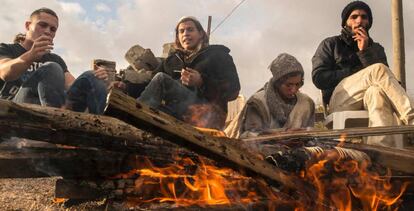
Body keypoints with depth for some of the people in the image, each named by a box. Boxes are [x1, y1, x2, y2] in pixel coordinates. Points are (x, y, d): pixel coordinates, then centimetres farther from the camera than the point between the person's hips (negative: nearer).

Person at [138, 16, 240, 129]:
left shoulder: (218, 55, 15)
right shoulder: (172, 59, 29)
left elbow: (233, 90, 0)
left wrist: (201, 82, -14)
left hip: (207, 114, -4)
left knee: (161, 79, -22)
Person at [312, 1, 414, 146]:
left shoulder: (376, 49, 22)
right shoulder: (330, 44, 15)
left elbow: (382, 79, 2)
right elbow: (319, 78, -1)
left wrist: (365, 51, -7)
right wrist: (355, 74, -4)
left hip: (370, 99, 2)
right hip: (339, 99, -2)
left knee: (377, 90, -38)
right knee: (378, 69, -28)